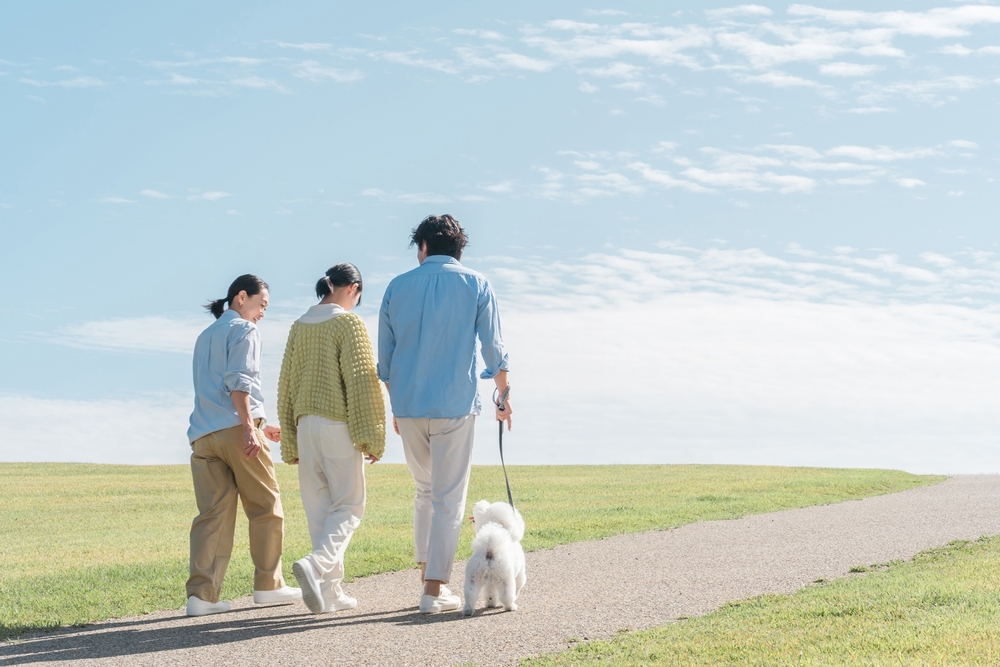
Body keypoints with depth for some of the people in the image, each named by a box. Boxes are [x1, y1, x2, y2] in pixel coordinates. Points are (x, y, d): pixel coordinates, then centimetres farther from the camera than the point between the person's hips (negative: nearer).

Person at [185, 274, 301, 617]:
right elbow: (238, 381, -12)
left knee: (213, 514, -1)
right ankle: (268, 585, 12)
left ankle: (201, 593, -12)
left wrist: (259, 425, 34)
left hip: (203, 434, 7)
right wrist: (250, 427, -19)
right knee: (265, 507, 6)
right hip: (235, 428, -7)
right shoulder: (244, 330, 2)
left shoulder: (205, 336, 27)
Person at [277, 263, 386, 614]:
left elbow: (286, 384, 15)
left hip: (306, 424, 6)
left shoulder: (299, 326, 12)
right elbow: (363, 381, -13)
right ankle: (317, 565, -23)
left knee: (318, 507, 9)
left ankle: (329, 592, 8)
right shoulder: (348, 322, -7)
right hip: (338, 425, -6)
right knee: (348, 506, 1)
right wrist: (371, 437, -10)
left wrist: (290, 441, 20)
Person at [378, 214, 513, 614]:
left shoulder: (398, 287, 7)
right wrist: (504, 394, 15)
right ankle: (435, 589, -3)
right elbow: (493, 349, 0)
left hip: (407, 405, 3)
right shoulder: (475, 285, 1)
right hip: (454, 405, -3)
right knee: (448, 497, 0)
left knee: (425, 490, 19)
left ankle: (426, 572, 18)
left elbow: (385, 358, 10)